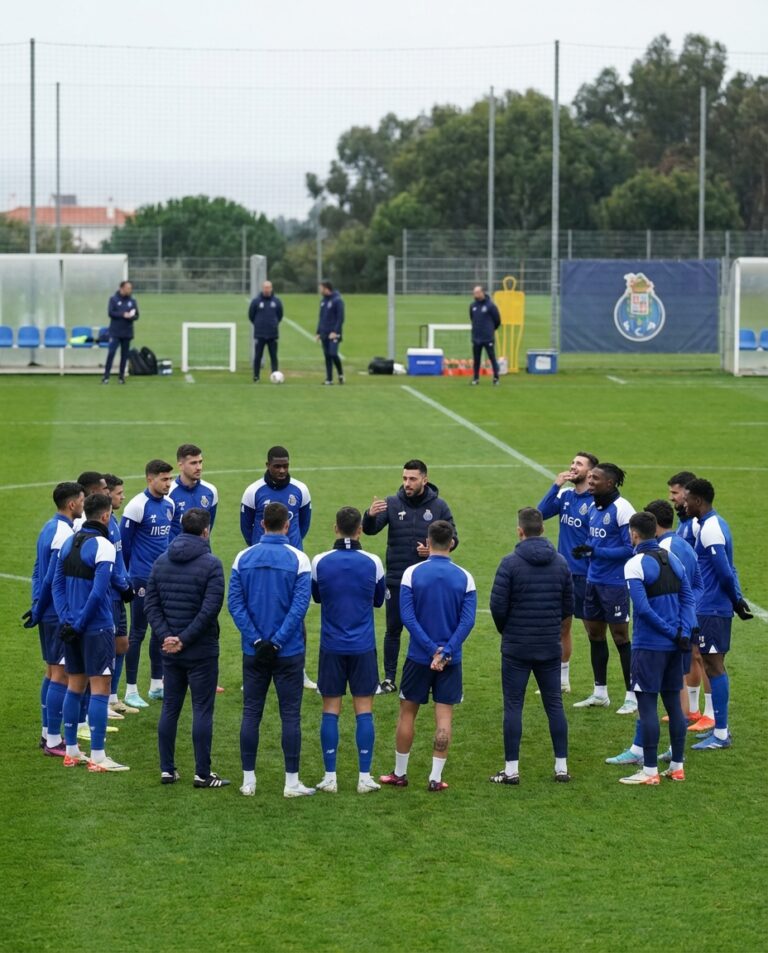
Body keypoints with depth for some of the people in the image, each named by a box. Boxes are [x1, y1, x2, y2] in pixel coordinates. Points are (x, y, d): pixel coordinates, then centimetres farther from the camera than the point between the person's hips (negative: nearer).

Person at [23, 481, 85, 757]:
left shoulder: (49, 528, 11)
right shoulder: (65, 535, -19)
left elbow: (38, 572, 15)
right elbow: (52, 579, -20)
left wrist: (37, 608, 15)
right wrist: (38, 611, -10)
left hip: (48, 614, 10)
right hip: (60, 615, -10)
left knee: (52, 672, 16)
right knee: (61, 675, -5)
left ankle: (48, 734, 23)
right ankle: (53, 740, -2)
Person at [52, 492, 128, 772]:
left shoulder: (68, 542, 8)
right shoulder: (102, 546, -15)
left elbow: (57, 584, 7)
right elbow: (98, 592, -21)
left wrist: (67, 619, 1)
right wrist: (78, 624, -13)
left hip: (73, 627, 7)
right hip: (97, 628, -7)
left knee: (75, 686, 15)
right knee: (100, 688, -3)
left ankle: (71, 752, 21)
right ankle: (97, 757, -4)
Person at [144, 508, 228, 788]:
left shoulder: (161, 562, 6)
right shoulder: (211, 564, -11)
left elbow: (150, 604, 2)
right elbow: (210, 609, -19)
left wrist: (166, 635, -5)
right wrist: (184, 639, -15)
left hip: (170, 651, 5)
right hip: (202, 651, -5)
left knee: (170, 708, 12)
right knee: (202, 710, 0)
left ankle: (167, 769, 14)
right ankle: (202, 773, 1)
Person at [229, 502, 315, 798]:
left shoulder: (243, 558, 0)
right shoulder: (298, 559, -7)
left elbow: (234, 603, -4)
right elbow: (300, 605, -13)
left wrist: (256, 640, -7)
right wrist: (277, 642, -12)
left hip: (253, 651, 2)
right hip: (289, 652, -2)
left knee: (251, 713, 9)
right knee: (290, 715, 3)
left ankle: (248, 781, 11)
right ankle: (291, 782, 4)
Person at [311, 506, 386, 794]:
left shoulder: (320, 562, -6)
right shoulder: (372, 562, -6)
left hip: (331, 646, 0)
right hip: (363, 647, 0)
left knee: (330, 710, 5)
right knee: (364, 710, 4)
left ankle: (330, 777, 4)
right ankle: (364, 778, 3)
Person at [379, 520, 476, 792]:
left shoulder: (412, 573, -6)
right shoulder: (464, 578, -2)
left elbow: (407, 616, -12)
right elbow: (468, 620, -10)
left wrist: (432, 649, -12)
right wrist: (445, 652, -13)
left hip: (418, 657, -1)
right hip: (451, 659, 1)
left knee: (407, 713, 11)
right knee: (444, 717, 4)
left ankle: (400, 773, 18)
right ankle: (436, 777, 3)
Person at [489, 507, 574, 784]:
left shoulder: (510, 563, -12)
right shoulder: (560, 562, 2)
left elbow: (498, 606, -11)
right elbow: (568, 608, 8)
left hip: (517, 647, -4)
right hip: (550, 647, 4)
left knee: (513, 706, 2)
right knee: (554, 704, 10)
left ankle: (511, 769, 2)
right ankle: (561, 767, 11)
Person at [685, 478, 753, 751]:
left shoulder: (710, 529, -18)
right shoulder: (715, 524, 14)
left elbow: (724, 572, -20)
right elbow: (727, 571, 17)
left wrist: (736, 601, -8)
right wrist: (737, 598, 13)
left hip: (711, 610, -10)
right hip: (715, 608, 10)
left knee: (714, 667, -6)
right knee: (714, 666, 15)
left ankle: (720, 734, -4)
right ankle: (720, 728, 21)